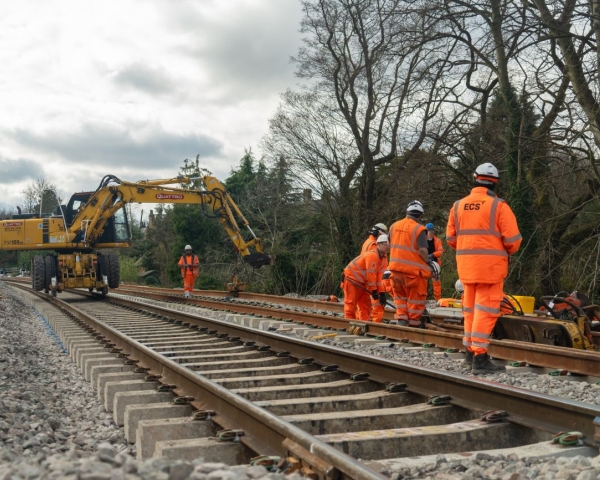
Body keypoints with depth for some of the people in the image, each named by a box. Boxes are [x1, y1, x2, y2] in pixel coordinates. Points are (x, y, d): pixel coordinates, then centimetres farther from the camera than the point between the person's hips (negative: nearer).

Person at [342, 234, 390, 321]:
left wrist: (382, 293, -7)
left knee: (365, 302, 6)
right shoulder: (372, 255, -26)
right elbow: (370, 275, -25)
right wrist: (374, 291, -18)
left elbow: (379, 277, 1)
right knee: (351, 302, -7)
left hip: (361, 282, 9)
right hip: (351, 278, -9)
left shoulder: (384, 259, 2)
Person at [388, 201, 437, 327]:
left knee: (400, 295, 22)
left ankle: (401, 317, 13)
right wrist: (428, 262, -3)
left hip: (395, 268, 5)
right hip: (413, 270, -5)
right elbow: (422, 250, -20)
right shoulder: (419, 229, -13)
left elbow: (390, 246, 15)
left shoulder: (394, 226, 6)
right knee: (416, 298, 8)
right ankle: (413, 323, 13)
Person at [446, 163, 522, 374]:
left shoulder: (458, 205, 7)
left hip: (466, 265, 5)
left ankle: (470, 351, 26)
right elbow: (512, 239, -9)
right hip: (490, 265, -5)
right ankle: (480, 357, -7)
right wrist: (507, 251, 12)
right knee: (485, 310, -4)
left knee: (470, 309, 16)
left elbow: (450, 237, 9)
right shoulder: (498, 205, -8)